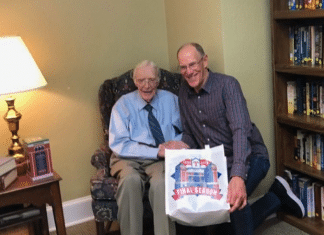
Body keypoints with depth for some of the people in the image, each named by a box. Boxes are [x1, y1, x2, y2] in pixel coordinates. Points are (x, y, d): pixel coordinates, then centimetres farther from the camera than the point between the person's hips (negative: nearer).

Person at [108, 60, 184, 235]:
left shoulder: (170, 100, 9)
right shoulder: (123, 104, 2)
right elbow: (118, 144, -8)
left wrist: (175, 144, -14)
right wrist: (156, 152, -16)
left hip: (162, 159, 1)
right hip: (128, 158, 0)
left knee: (161, 183, -33)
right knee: (131, 179, -34)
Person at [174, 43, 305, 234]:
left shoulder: (227, 85, -16)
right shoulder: (184, 93, 3)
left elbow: (241, 130, -29)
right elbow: (189, 134, 11)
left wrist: (238, 176, -43)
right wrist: (183, 149, -15)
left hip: (250, 157, -6)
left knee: (234, 197, -35)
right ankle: (277, 199, 13)